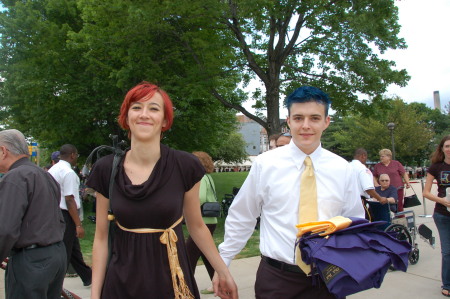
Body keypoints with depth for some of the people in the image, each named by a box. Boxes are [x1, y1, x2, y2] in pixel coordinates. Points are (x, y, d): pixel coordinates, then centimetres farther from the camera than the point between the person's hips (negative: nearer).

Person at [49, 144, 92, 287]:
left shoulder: (52, 169, 12)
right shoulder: (68, 172, -16)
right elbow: (69, 200, -20)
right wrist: (79, 224, -19)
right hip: (65, 216, -10)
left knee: (74, 249, 19)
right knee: (64, 253, 1)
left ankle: (88, 277, 32)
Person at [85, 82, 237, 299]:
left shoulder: (185, 166, -11)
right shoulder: (106, 169, -5)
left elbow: (196, 226, 2)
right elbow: (101, 237, 2)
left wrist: (223, 271, 6)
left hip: (170, 280, -1)